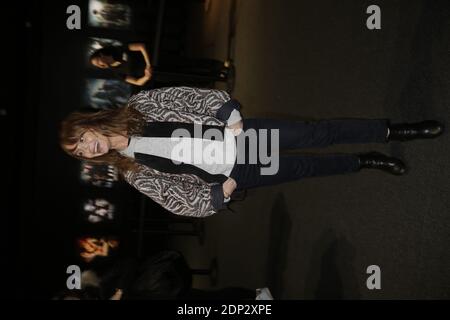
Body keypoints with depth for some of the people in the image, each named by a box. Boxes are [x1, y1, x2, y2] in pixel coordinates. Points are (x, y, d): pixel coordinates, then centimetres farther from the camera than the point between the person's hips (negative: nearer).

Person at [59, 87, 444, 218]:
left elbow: (193, 98, -2)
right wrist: (218, 195, -10)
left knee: (315, 133, -11)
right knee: (306, 167, -4)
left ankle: (397, 130, 2)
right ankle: (367, 162, 17)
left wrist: (228, 116, -15)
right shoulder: (136, 173, 4)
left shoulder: (139, 105, 0)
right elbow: (179, 199, 4)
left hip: (237, 131, 0)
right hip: (233, 175, 0)